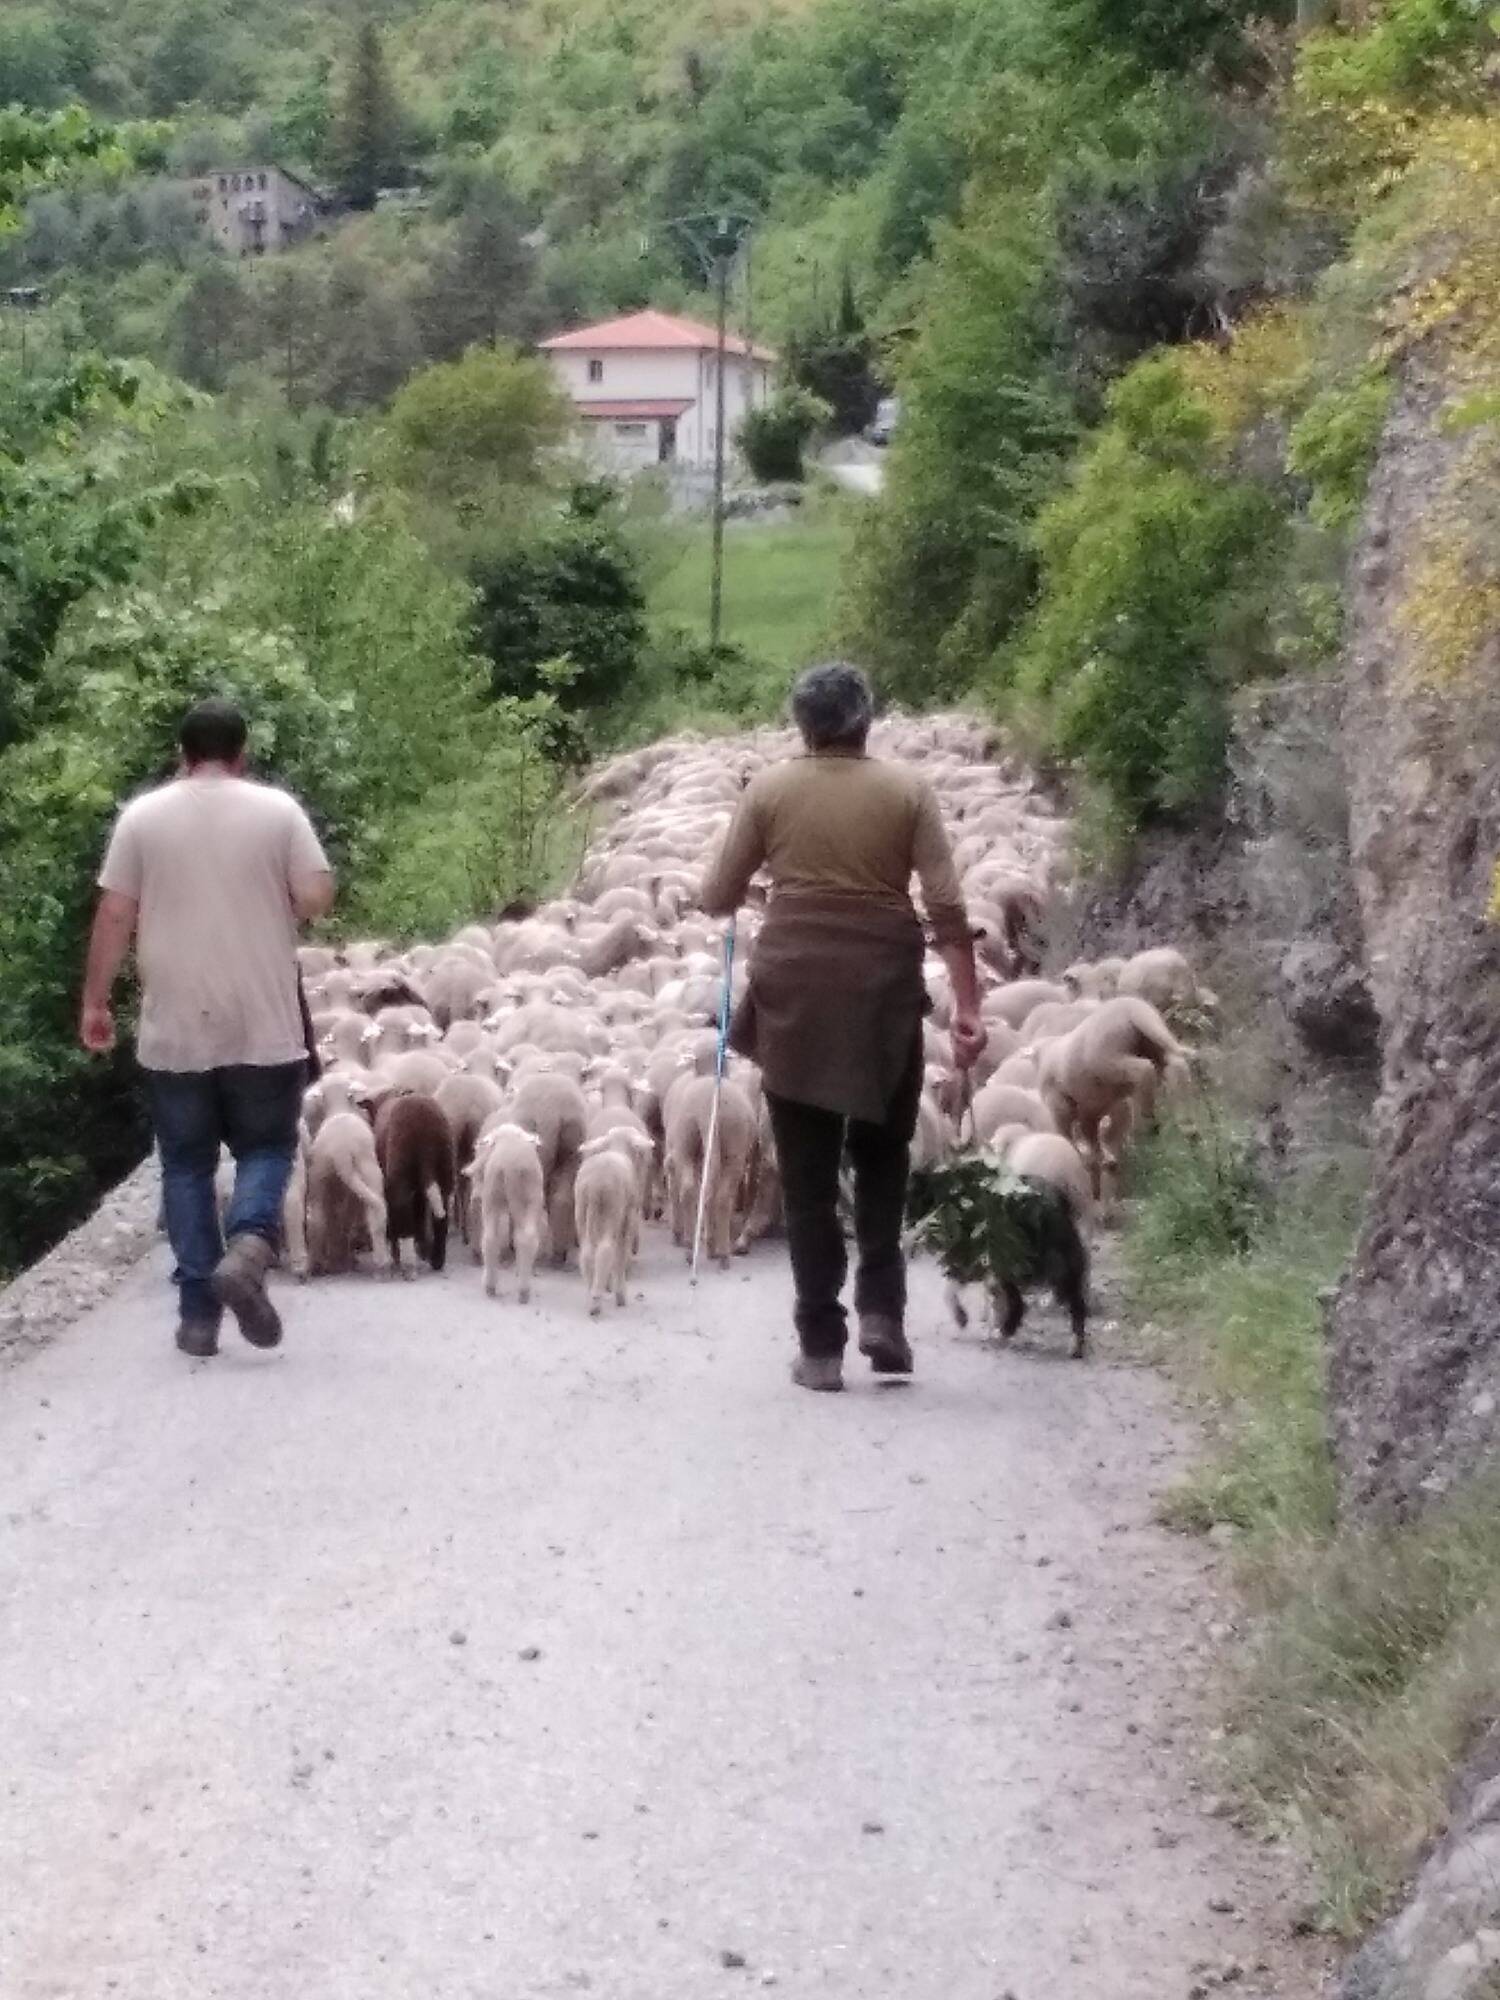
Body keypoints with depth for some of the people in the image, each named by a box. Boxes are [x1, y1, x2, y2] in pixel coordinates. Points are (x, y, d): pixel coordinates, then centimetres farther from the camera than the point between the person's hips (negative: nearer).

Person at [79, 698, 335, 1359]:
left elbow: (114, 915, 0)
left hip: (174, 1029, 1)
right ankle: (247, 1247, -16)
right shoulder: (277, 810, -1)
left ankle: (198, 1312, 6)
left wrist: (95, 1002, 8)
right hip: (262, 1026, -1)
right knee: (266, 1147, 12)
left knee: (186, 1164, 10)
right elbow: (317, 900, -6)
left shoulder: (143, 815, 1)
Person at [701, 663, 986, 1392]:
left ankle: (821, 1345, 7)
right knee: (882, 1154, 20)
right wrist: (968, 1005, -4)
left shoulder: (769, 790, 0)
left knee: (808, 1173, 7)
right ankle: (880, 1307, 6)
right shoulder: (906, 791, 0)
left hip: (794, 988, 0)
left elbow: (717, 899, 4)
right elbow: (947, 906, -6)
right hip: (883, 989, 0)